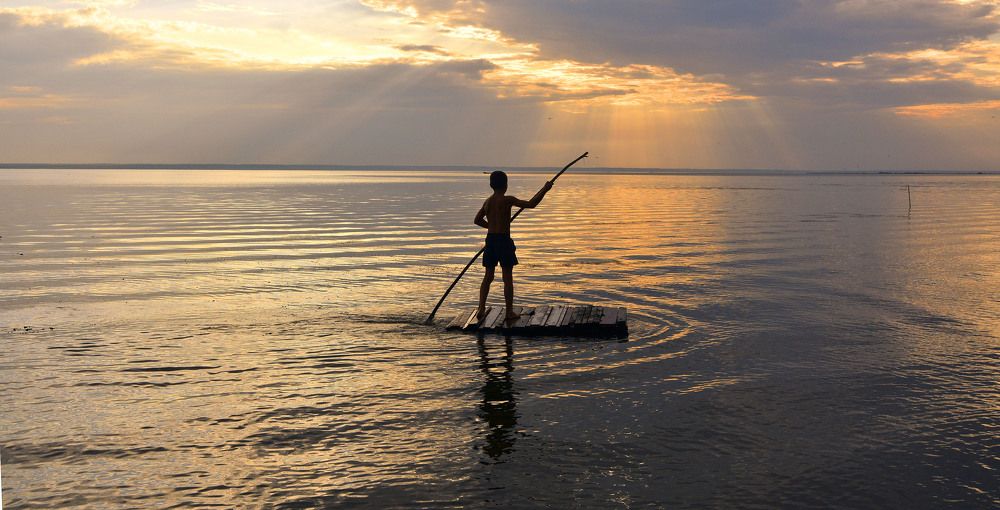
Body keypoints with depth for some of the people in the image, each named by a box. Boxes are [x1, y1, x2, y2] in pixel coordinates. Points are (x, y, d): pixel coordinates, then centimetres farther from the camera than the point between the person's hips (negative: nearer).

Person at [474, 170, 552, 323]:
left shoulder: (487, 201, 9)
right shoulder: (507, 200, -11)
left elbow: (477, 220, 19)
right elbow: (531, 204, -14)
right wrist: (545, 189, -3)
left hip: (490, 240, 6)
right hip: (504, 240, -6)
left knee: (488, 276, 12)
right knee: (508, 277, 2)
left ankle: (481, 309, 7)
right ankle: (509, 312, 6)